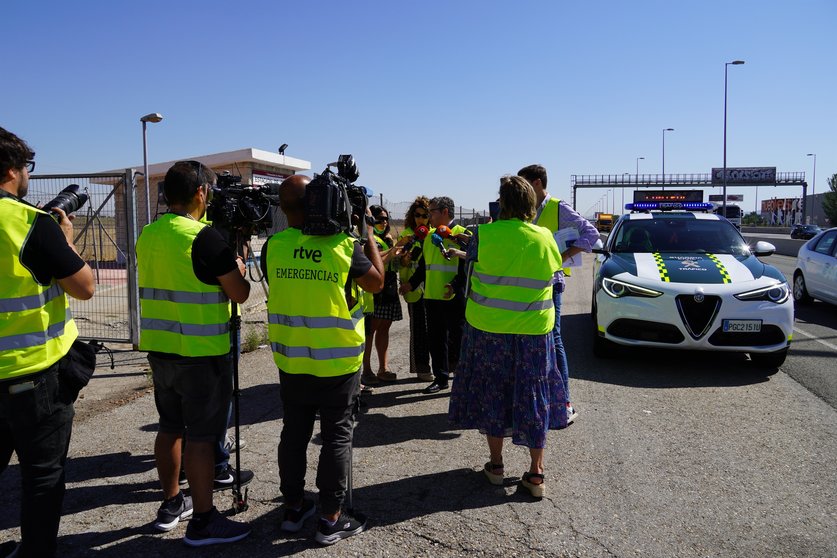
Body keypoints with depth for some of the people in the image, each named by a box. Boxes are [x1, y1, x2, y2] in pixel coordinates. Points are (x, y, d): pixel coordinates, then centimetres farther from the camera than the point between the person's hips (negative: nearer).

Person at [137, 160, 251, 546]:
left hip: (159, 348, 8)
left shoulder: (147, 235, 6)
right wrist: (238, 267, 7)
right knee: (201, 436, 1)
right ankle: (202, 522, 11)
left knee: (171, 427, 18)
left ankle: (171, 504, 32)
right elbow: (240, 294, -13)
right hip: (201, 353, -7)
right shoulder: (205, 237, -16)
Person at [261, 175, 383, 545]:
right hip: (338, 361, -3)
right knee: (336, 436, 7)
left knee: (294, 432, 16)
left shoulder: (273, 245, -5)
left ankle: (293, 508, 28)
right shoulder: (344, 244, -14)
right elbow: (377, 282, 0)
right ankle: (331, 519, 16)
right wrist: (367, 233, 6)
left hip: (291, 360, 4)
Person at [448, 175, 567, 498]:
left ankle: (495, 465, 25)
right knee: (532, 398, 11)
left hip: (488, 329, -1)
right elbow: (555, 277, 5)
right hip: (534, 331, 1)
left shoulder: (484, 235, -12)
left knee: (492, 393, 15)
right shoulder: (545, 238, -7)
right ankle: (536, 475, 17)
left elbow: (471, 259, 3)